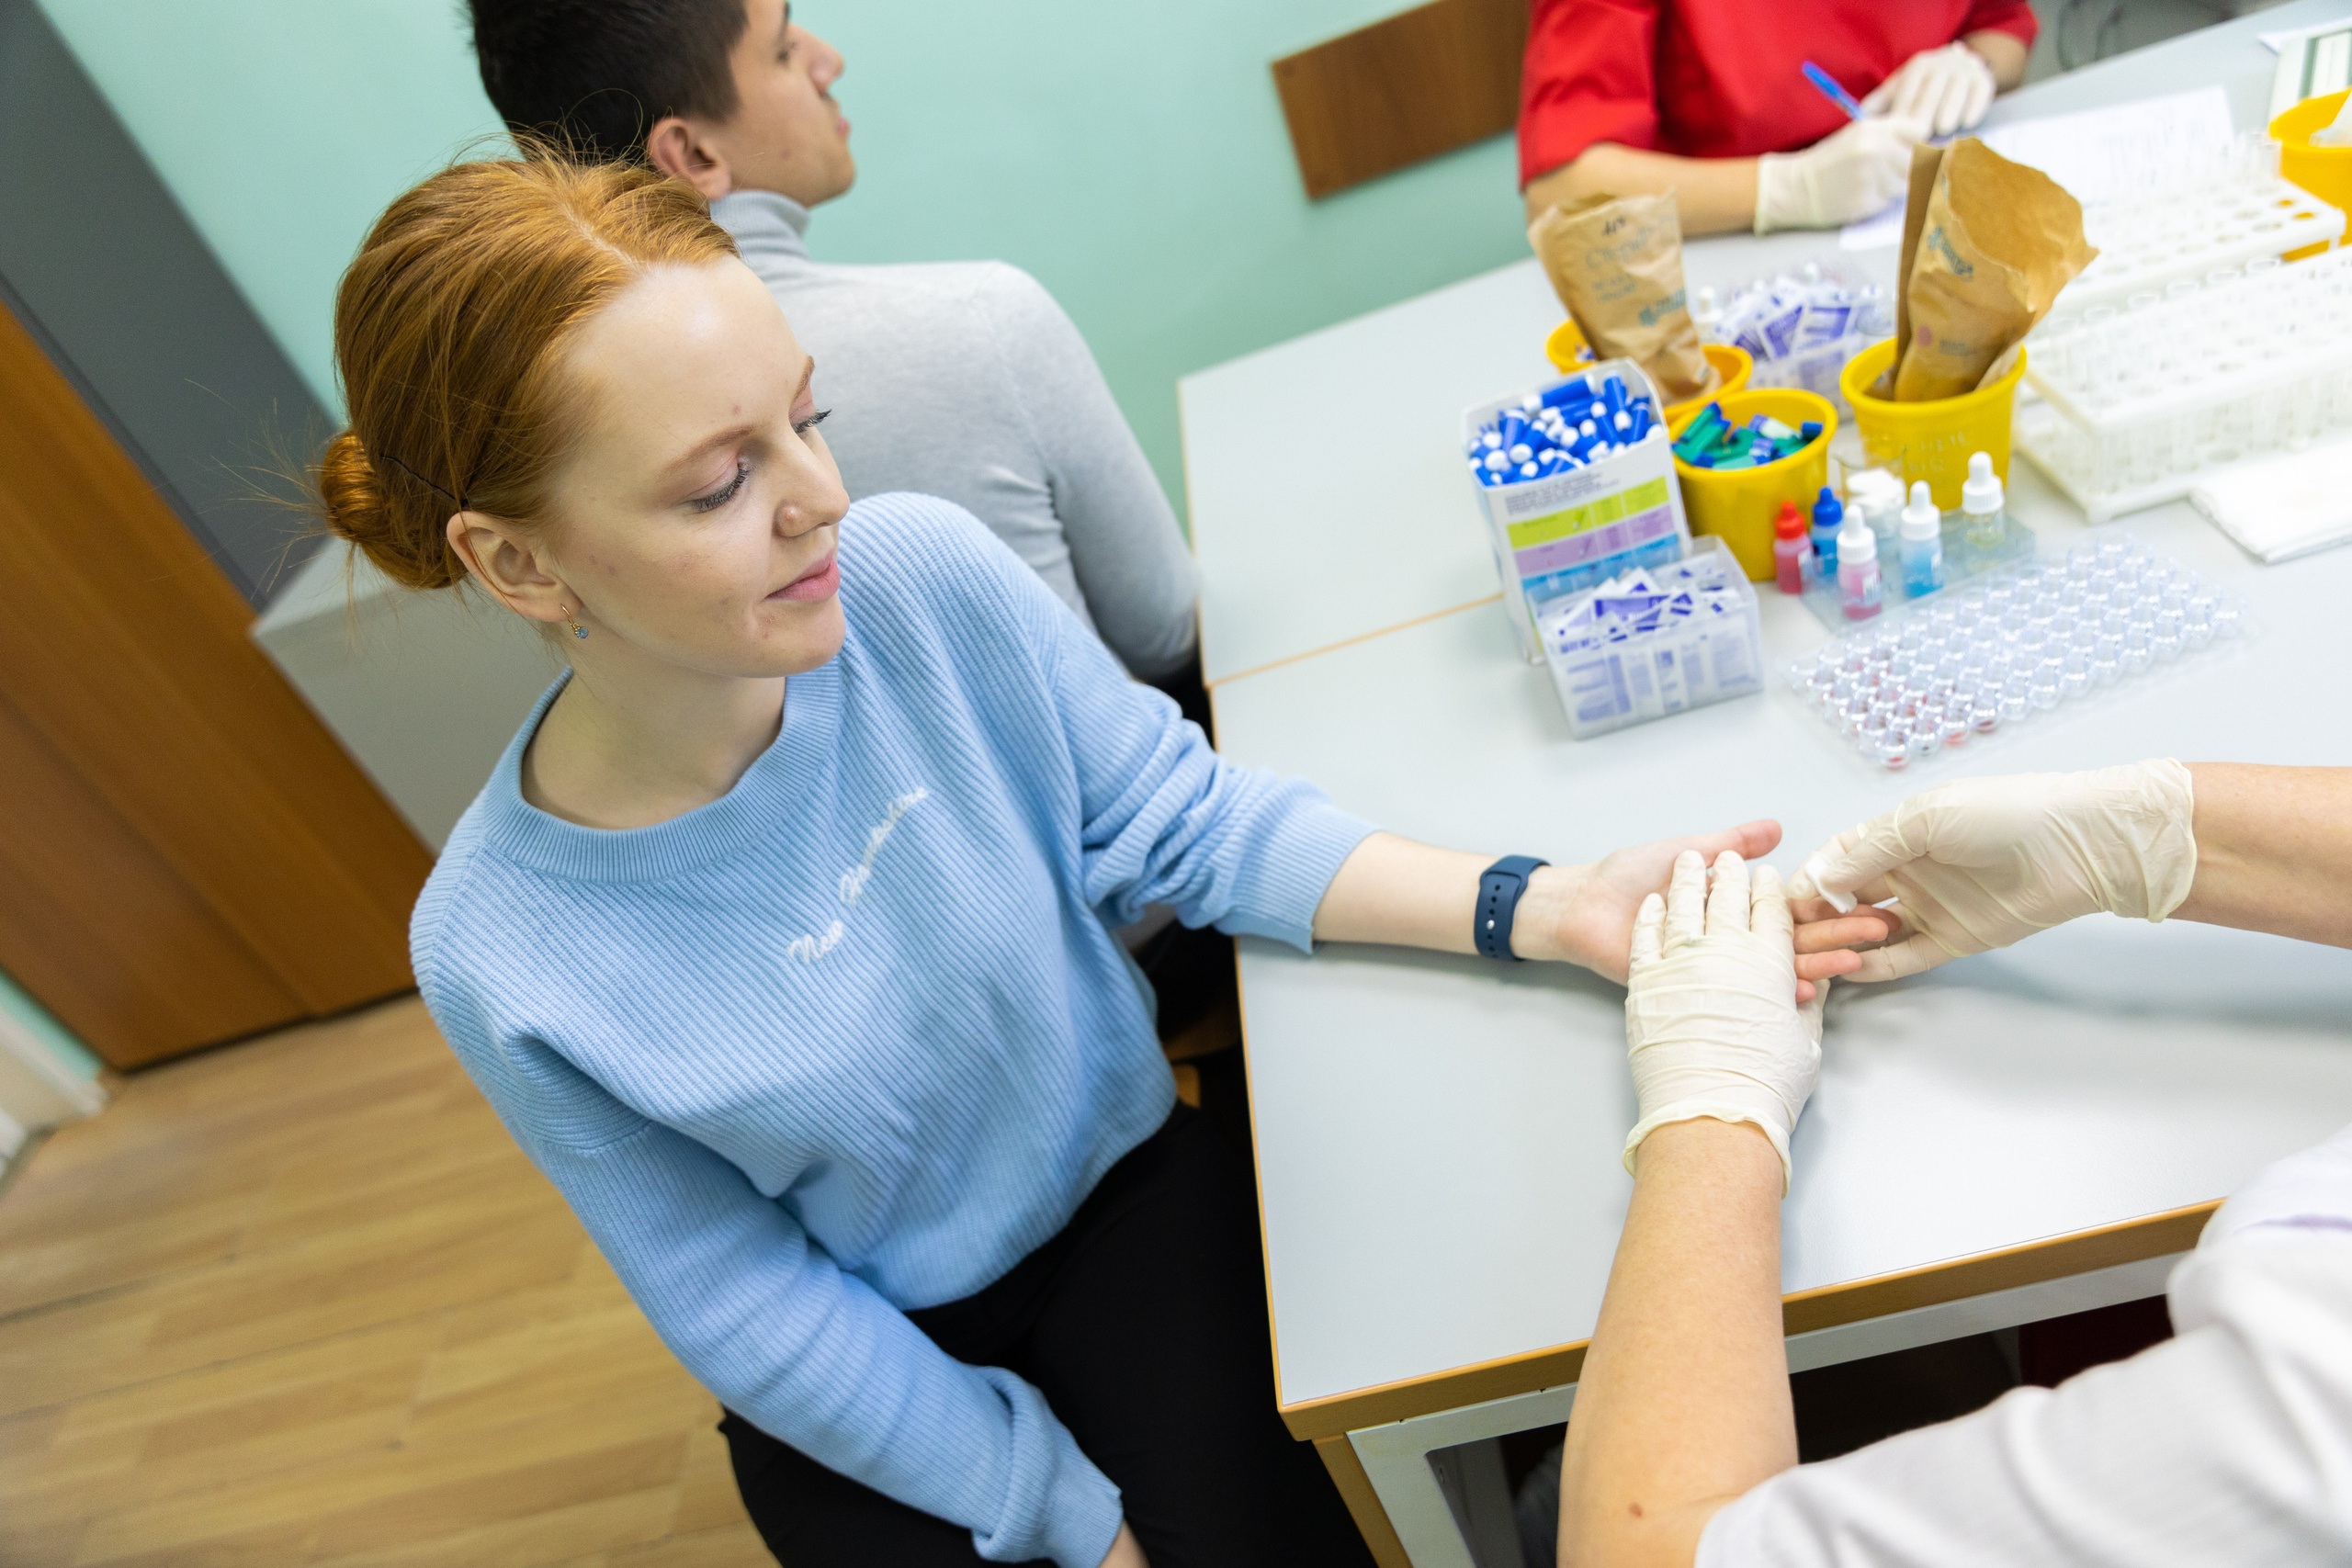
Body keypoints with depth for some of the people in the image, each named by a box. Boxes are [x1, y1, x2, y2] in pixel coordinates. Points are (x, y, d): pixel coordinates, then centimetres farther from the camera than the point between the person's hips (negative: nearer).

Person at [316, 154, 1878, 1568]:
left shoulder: (921, 572, -21)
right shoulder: (511, 959, -23)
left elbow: (1186, 819, -10)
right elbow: (749, 1305, -12)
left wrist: (1544, 909, -21)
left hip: (1126, 1188, 1)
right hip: (884, 1365, 0)